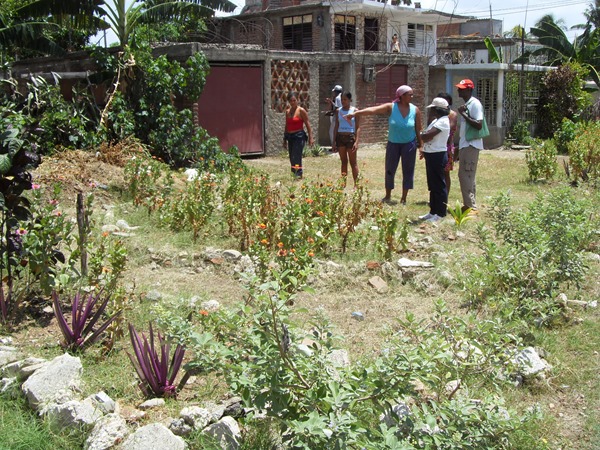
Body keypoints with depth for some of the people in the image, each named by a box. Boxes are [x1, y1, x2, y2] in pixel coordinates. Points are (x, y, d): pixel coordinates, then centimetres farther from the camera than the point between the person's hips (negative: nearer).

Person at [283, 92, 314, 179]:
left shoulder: (301, 111, -6)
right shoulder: (287, 111, 12)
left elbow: (307, 124, -7)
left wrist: (310, 137, -12)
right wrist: (285, 139, 20)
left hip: (299, 136, -7)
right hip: (290, 136, 7)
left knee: (296, 157, -14)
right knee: (292, 158, 8)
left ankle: (298, 174, -11)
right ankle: (294, 175, 16)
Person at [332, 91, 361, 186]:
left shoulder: (354, 111, -3)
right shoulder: (338, 111, 8)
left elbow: (358, 128, -5)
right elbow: (336, 127, 10)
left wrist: (356, 142, -14)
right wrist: (334, 141, 6)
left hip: (350, 137, -4)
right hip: (340, 137, 4)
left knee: (353, 162, 0)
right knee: (343, 161, 9)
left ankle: (356, 184, 3)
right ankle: (343, 183, 14)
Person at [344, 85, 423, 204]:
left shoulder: (415, 110, -6)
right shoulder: (391, 107, -10)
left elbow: (418, 129, -1)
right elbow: (372, 110, -21)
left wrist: (421, 145, -1)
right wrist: (355, 113, -31)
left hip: (409, 144, 0)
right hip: (393, 143, 0)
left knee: (407, 171, 4)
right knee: (390, 170, 8)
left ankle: (403, 198, 15)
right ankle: (388, 196, 23)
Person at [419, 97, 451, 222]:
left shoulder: (443, 122, -17)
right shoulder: (436, 120, 16)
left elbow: (428, 135, -25)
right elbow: (429, 137, 14)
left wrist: (421, 135, -5)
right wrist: (425, 151, -2)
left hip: (438, 156, -10)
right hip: (431, 155, 10)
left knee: (439, 185, -3)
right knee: (432, 185, 15)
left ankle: (440, 213, 3)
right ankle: (433, 211, 23)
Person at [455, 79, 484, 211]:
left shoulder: (475, 104, -13)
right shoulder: (466, 104, 16)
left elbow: (478, 125, -22)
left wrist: (463, 114, -20)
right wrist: (459, 146, 17)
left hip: (471, 145, -10)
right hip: (464, 145, 10)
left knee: (466, 175, -10)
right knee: (467, 176, 13)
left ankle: (469, 205, -6)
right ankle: (470, 204, 20)